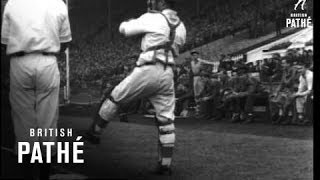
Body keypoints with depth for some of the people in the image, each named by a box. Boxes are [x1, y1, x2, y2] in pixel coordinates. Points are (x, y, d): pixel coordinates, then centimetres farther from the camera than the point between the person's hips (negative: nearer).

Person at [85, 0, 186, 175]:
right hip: (167, 75, 5)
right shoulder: (181, 26, 15)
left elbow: (124, 29, 5)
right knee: (166, 120, 5)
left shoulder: (152, 19, -4)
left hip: (148, 71, -5)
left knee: (115, 98, 14)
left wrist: (133, 21, 27)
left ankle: (95, 132, 26)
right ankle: (165, 164, 3)